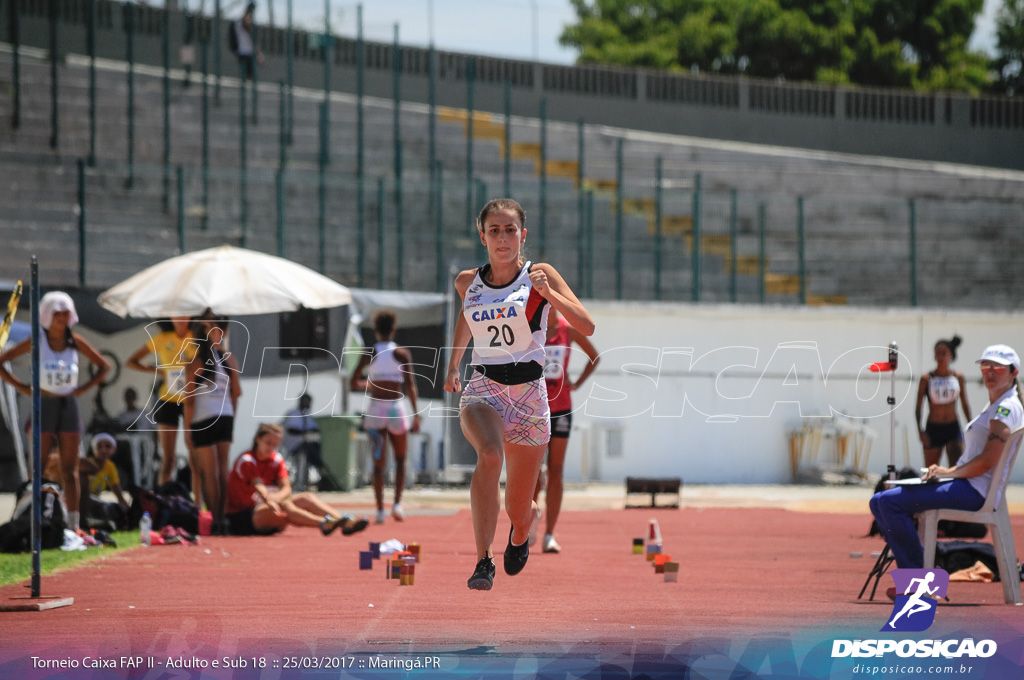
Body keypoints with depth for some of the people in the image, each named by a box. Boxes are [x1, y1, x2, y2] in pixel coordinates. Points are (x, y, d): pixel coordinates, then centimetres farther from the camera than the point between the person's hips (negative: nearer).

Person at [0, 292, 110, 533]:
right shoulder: (37, 341, -4)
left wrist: (83, 388, 3)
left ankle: (74, 522, 2)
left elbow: (104, 366, 14)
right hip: (43, 406, -2)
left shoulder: (75, 342, 3)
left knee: (70, 470, 3)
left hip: (69, 406, 2)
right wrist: (21, 387, -7)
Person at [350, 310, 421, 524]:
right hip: (396, 407, -1)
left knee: (378, 462, 4)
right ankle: (397, 503, -2)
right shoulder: (402, 354, -1)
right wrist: (416, 414, -8)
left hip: (375, 409, 1)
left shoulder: (368, 355, 3)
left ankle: (380, 509, -4)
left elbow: (354, 383, 2)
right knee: (400, 459, 14)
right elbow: (410, 385, -8)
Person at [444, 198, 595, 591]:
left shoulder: (539, 276, -3)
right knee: (489, 455, -36)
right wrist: (453, 365, 26)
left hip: (529, 393, 0)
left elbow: (587, 327, -12)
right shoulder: (468, 283, 6)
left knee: (518, 512, 8)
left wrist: (547, 293, -24)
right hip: (483, 390, 0)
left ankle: (522, 532, 48)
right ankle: (483, 562, -37)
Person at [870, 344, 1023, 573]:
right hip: (967, 487, 11)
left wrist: (949, 472, -11)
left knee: (891, 502, -22)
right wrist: (944, 471, 8)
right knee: (880, 502, 9)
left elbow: (987, 461, -20)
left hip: (974, 491, -11)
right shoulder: (994, 407, 20)